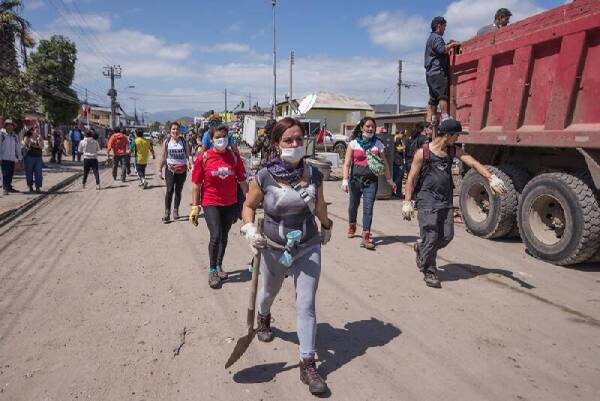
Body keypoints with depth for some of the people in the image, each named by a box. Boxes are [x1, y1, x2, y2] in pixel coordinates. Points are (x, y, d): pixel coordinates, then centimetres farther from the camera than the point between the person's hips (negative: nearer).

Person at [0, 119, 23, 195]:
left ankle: (9, 188, 18)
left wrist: (19, 159, 12)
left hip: (12, 159, 4)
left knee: (10, 174, 9)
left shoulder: (15, 136, 12)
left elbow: (18, 148, 15)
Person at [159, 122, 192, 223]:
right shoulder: (167, 142, 2)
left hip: (182, 170, 1)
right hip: (170, 169, -1)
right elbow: (163, 157, 7)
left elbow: (188, 154, -1)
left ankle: (176, 211, 24)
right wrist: (160, 170, 8)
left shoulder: (183, 141, 2)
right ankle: (167, 213, -12)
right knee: (170, 190, -15)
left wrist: (190, 162, -22)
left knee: (178, 191, 10)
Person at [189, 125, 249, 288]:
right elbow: (196, 184, -4)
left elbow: (242, 181, 4)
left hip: (230, 204, 3)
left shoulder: (234, 156, -2)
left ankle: (219, 266, 36)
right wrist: (195, 207, -5)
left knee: (224, 237, 15)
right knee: (215, 236, -12)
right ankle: (212, 271, 9)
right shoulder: (203, 158, -8)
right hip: (211, 203, -3)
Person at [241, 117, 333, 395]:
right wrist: (249, 229, -18)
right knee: (269, 292, 26)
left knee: (306, 305, -4)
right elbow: (249, 205, -1)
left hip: (308, 249, 0)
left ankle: (308, 365, 8)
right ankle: (263, 318, 62)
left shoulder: (313, 174, -10)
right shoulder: (264, 177, -16)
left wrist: (327, 228, 21)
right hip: (273, 249, 0)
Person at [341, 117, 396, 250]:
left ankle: (365, 238, -7)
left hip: (371, 180, 0)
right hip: (355, 179, 0)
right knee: (353, 205, 15)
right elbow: (347, 163, -2)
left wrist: (389, 180, 6)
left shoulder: (378, 144, 5)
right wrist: (345, 180, -11)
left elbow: (384, 163, 8)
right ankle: (352, 226, 41)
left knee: (368, 208, -7)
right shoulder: (354, 143, 2)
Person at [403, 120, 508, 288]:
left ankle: (421, 248, 31)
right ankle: (429, 272, 13)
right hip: (427, 201, -6)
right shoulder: (423, 153, -8)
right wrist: (407, 202, -9)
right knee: (431, 238, -5)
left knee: (447, 236, 3)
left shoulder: (453, 150, 9)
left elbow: (473, 163, -1)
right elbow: (411, 178, -6)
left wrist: (491, 178, -16)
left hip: (445, 201, 6)